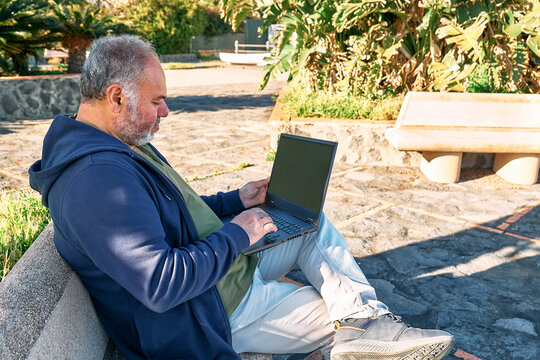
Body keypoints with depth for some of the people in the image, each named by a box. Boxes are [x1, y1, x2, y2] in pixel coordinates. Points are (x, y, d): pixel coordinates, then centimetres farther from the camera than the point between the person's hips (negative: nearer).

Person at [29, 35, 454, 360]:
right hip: (214, 310, -10)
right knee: (336, 314, -4)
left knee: (314, 221, 7)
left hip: (229, 264, 10)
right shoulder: (97, 177, -31)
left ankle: (366, 325, 1)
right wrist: (235, 235, -22)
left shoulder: (122, 145, 6)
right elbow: (161, 285, -35)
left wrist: (235, 200, 7)